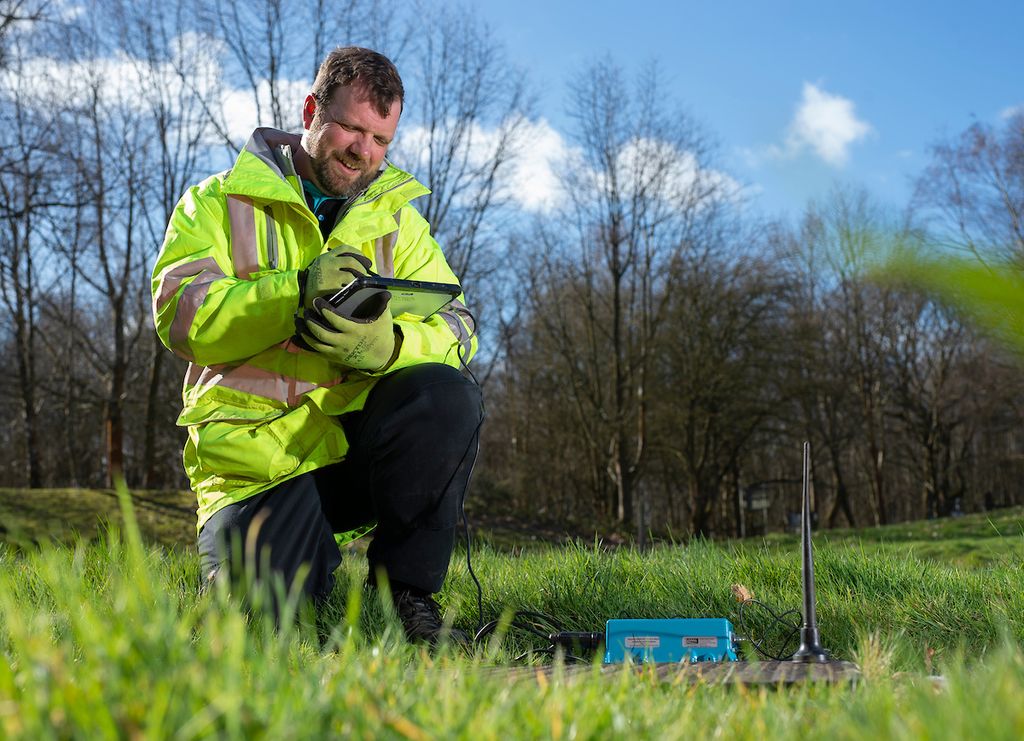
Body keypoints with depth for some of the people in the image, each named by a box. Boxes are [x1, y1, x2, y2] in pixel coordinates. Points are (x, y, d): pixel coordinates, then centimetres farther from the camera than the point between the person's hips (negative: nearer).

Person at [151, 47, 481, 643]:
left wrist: (387, 344, -24)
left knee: (447, 396, -29)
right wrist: (300, 290, -24)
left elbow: (456, 330, -1)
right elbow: (181, 315, -10)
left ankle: (407, 591, -10)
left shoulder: (398, 218, 14)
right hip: (256, 454, -2)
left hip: (360, 433, 2)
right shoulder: (220, 203, 6)